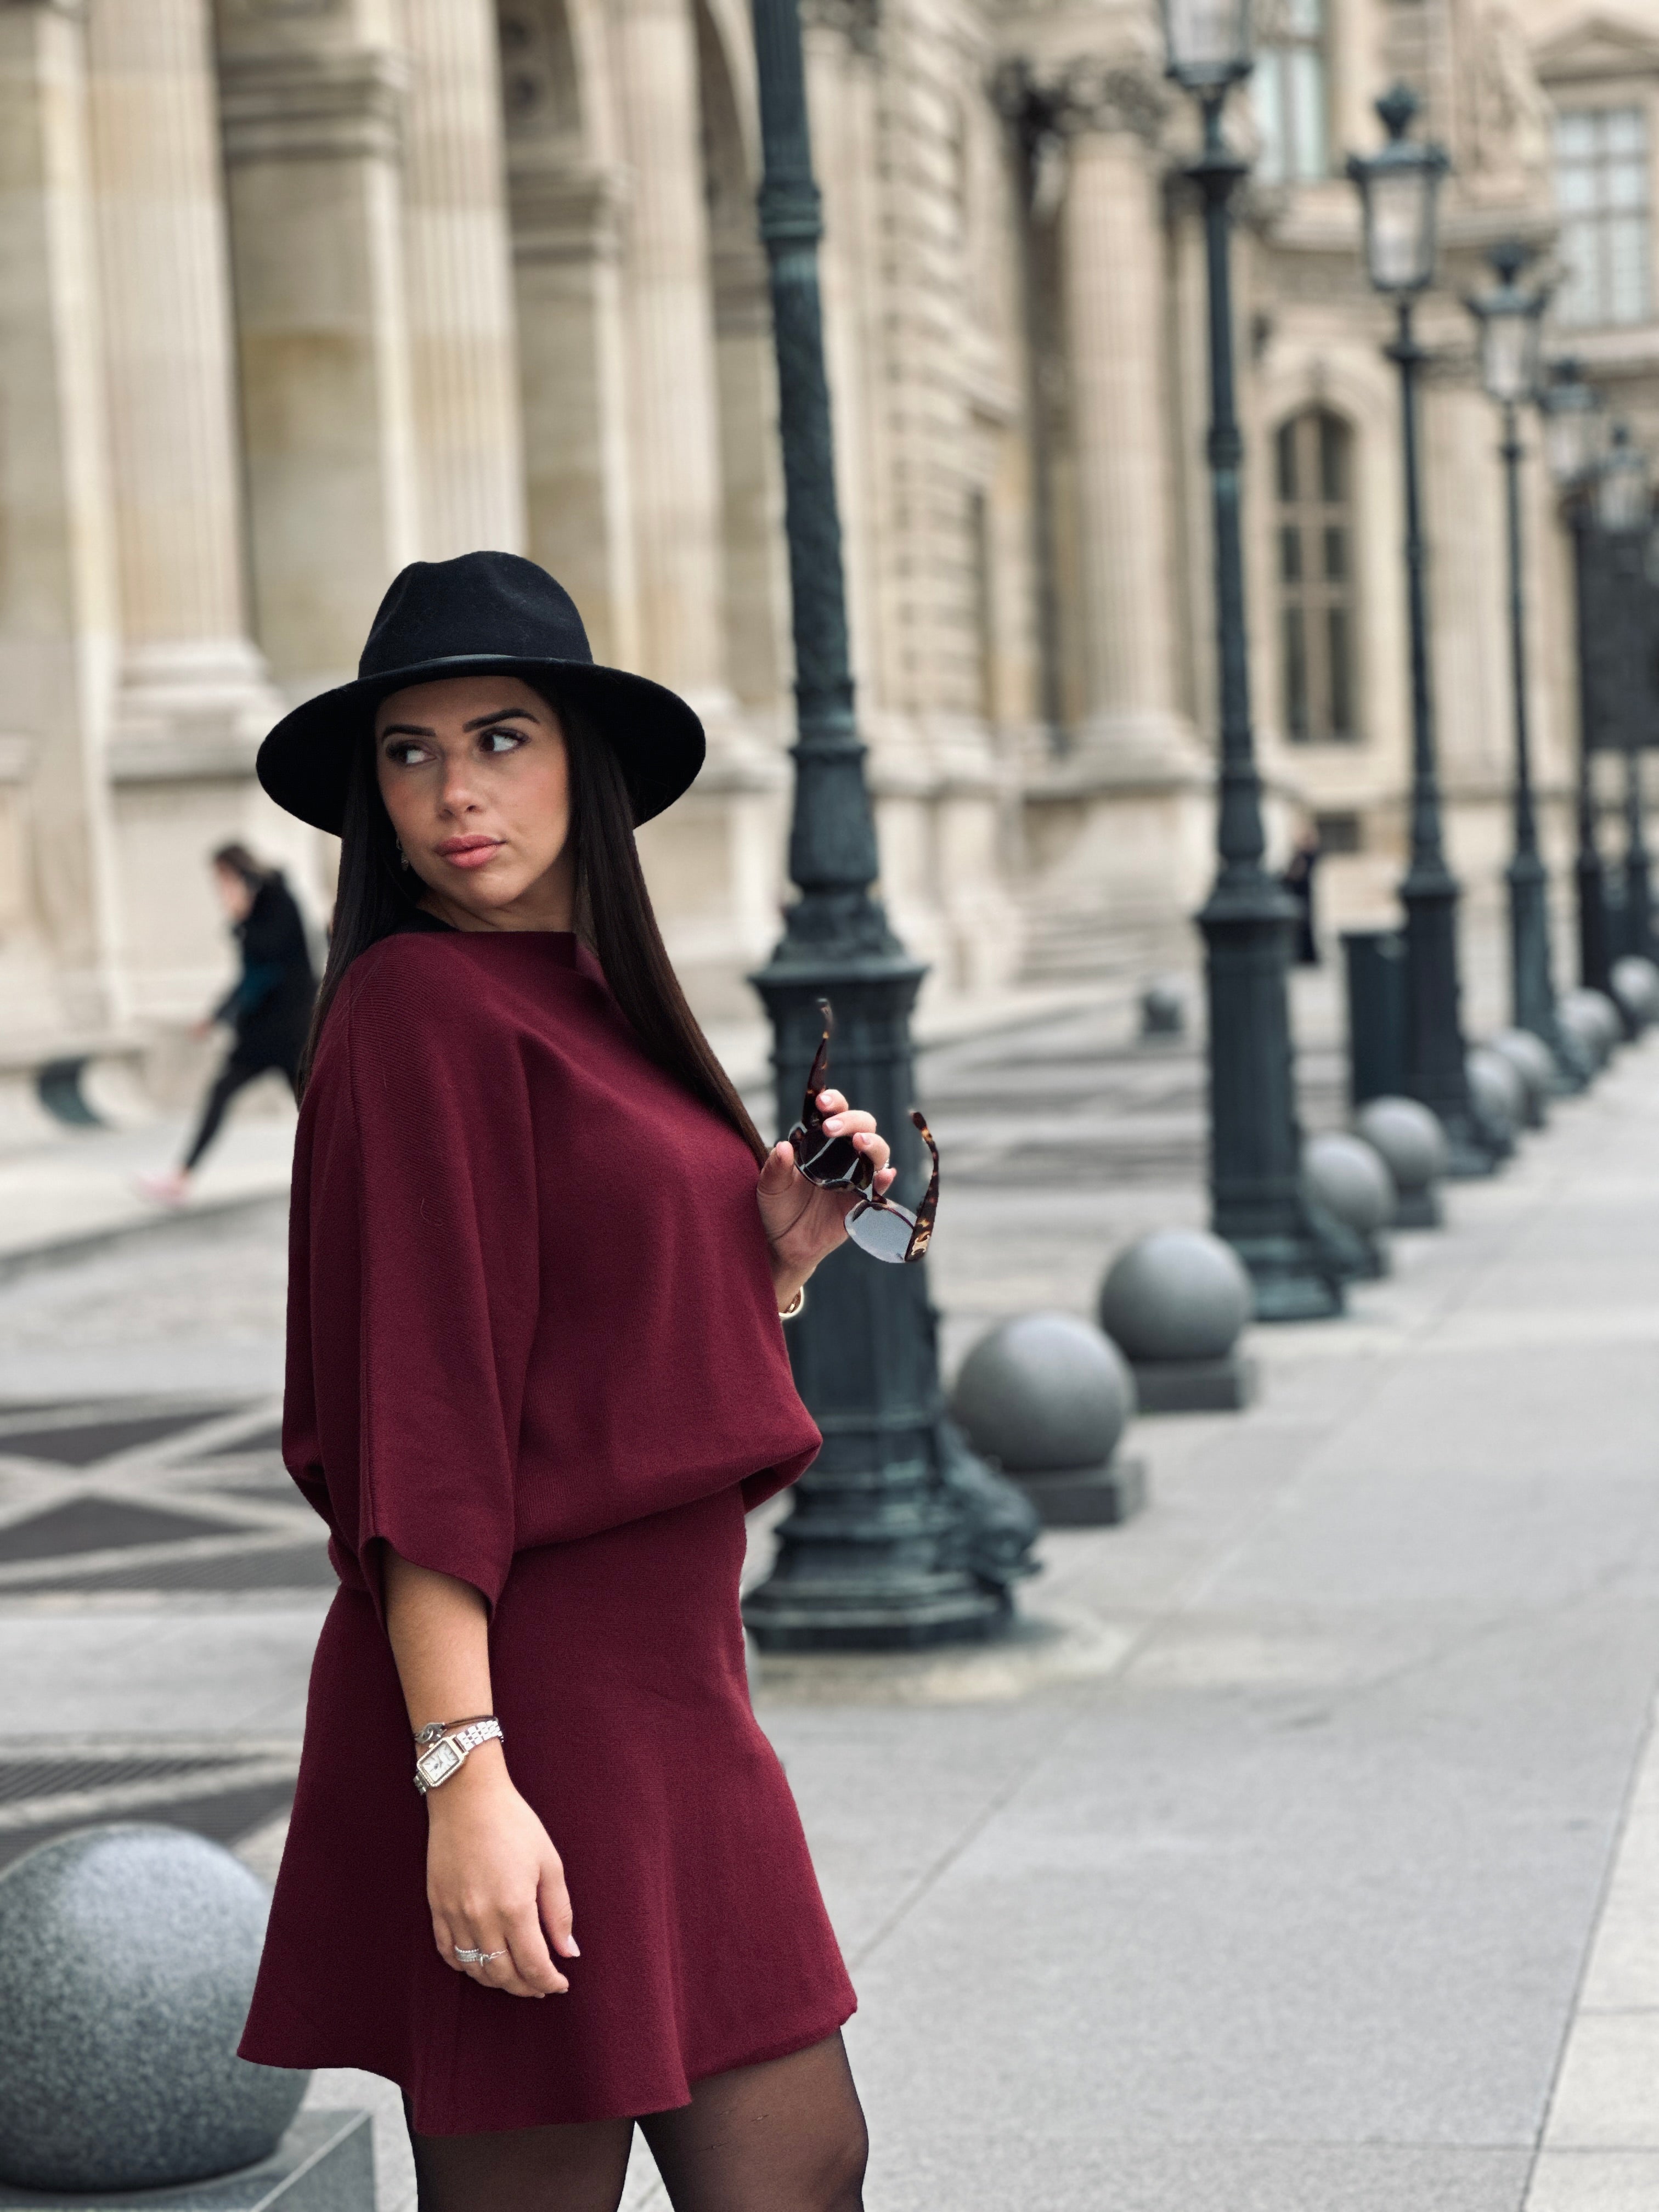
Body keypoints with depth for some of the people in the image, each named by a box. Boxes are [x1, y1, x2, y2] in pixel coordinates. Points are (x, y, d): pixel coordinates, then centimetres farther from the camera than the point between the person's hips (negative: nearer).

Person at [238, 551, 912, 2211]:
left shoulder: (592, 1002, 14)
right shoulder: (423, 1008, -12)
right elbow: (413, 1421, -18)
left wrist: (781, 1257, 5)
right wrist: (462, 1771, -23)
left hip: (661, 1681, 9)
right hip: (516, 1696, -9)